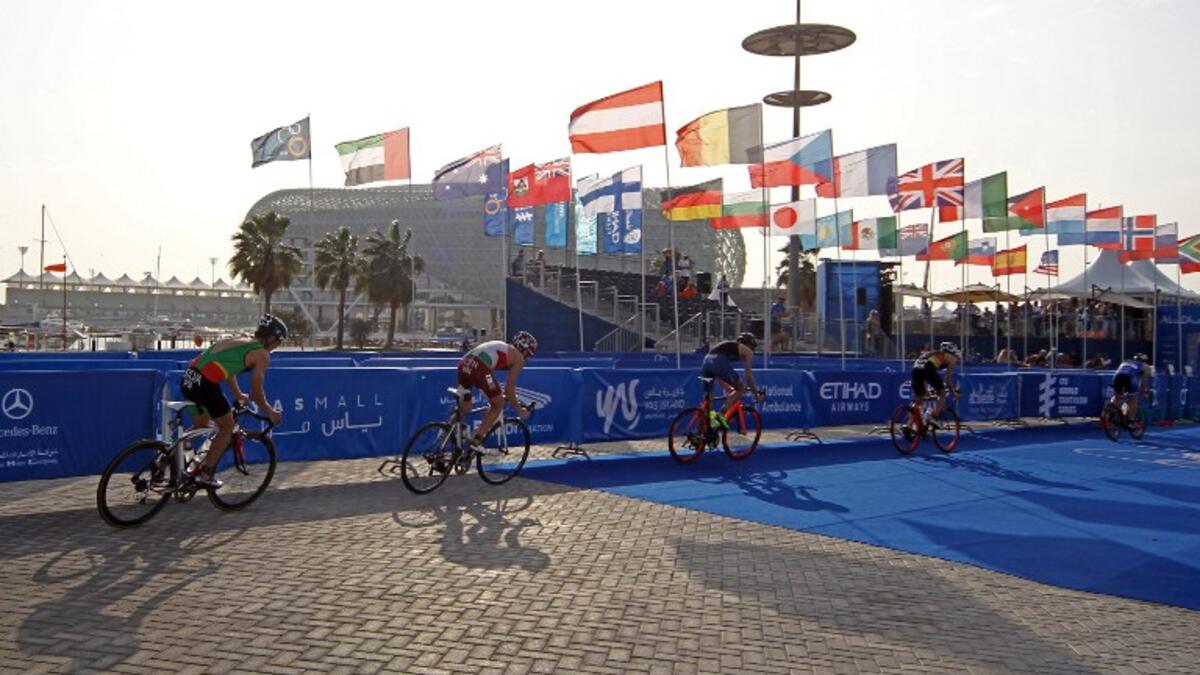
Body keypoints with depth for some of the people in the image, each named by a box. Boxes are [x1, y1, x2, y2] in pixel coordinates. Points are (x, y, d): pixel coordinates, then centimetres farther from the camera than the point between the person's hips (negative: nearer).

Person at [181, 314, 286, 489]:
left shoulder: (239, 341, 24)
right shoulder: (262, 354, 0)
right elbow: (256, 393, 2)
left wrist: (238, 395, 50)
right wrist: (270, 412, 18)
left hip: (188, 378, 8)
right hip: (205, 384, -8)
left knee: (201, 425, 28)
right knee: (227, 427, 12)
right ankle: (205, 476, 10)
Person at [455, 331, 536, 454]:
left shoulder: (501, 347, 34)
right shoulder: (518, 358, 13)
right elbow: (509, 387, 9)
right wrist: (519, 410, 20)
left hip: (464, 364, 8)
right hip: (479, 369, -7)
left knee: (463, 409, 21)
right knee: (499, 404, 11)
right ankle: (475, 441, 5)